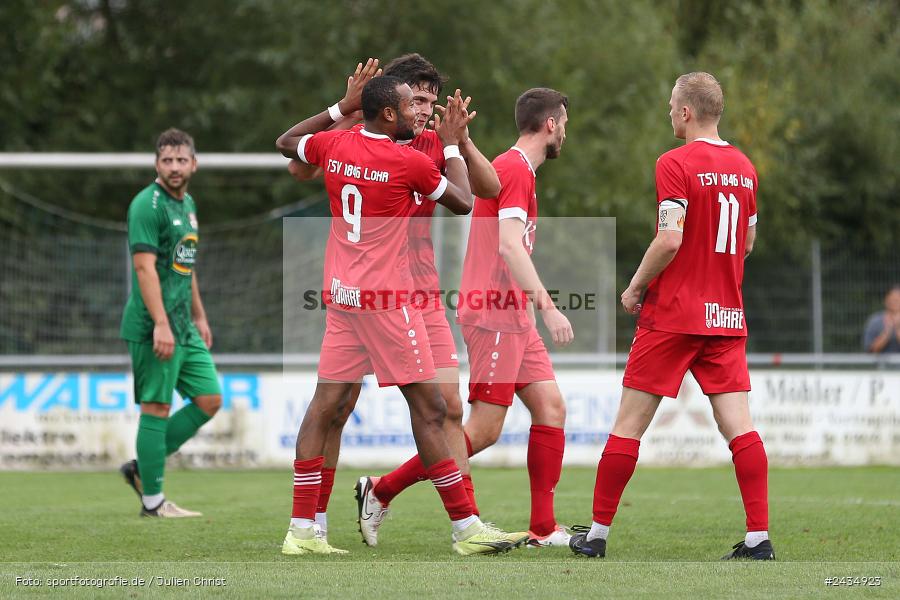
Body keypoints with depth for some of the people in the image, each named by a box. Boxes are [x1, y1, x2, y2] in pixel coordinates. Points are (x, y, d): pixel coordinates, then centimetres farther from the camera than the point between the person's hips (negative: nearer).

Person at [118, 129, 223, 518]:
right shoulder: (148, 205, -12)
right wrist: (160, 324, -25)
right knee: (156, 407, -5)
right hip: (154, 327, -9)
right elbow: (145, 266, -19)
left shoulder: (187, 204, 17)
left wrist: (199, 317, 24)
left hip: (184, 329, 9)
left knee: (209, 400, 7)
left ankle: (143, 467, 15)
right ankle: (153, 500, 2)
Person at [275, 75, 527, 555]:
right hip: (386, 299, -7)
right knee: (429, 408, -2)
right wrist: (452, 144, 13)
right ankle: (466, 529, 0)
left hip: (340, 296, 7)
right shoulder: (410, 162, -13)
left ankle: (301, 530, 2)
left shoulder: (333, 145, 4)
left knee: (325, 405, 6)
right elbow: (463, 203, 3)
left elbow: (285, 143, 26)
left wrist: (340, 109, 27)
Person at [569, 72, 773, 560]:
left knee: (630, 423, 3)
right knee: (738, 424, 1)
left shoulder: (675, 164, -11)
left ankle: (597, 532, 8)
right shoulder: (744, 167, 9)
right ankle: (758, 536, -8)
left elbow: (670, 240, -19)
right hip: (727, 315, 6)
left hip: (673, 315, -6)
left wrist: (635, 287, -5)